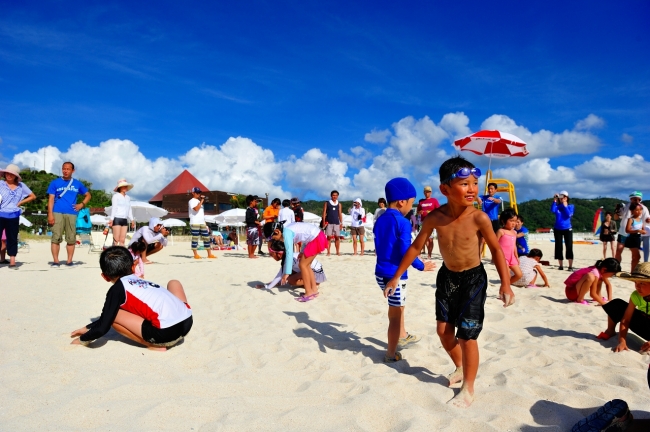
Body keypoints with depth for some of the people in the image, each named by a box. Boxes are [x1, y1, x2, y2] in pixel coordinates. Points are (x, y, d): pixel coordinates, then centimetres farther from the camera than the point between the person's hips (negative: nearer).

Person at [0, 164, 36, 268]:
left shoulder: (21, 186, 7)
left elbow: (33, 196, 15)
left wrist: (20, 202, 3)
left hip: (13, 216, 2)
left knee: (12, 239, 7)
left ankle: (12, 261, 11)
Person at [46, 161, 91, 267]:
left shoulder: (77, 184, 13)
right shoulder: (55, 183, 8)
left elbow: (88, 195, 22)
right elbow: (51, 199, 4)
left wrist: (82, 204, 5)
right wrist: (50, 214, -6)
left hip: (72, 214, 2)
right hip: (57, 213, -1)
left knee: (71, 239, 2)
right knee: (56, 238, -5)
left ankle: (69, 261, 9)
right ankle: (55, 261, 0)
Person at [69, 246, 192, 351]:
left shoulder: (117, 289, 5)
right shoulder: (140, 280, 26)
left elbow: (102, 328, 5)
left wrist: (83, 340, 24)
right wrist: (88, 328, 43)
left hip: (166, 332, -7)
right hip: (187, 322, 7)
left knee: (112, 315, 7)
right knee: (173, 283, 33)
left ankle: (155, 345, 4)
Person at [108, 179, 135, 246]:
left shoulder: (128, 198, 17)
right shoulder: (116, 196, 1)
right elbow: (113, 208, -5)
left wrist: (132, 220, 12)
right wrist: (111, 219, -13)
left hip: (125, 220, 5)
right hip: (117, 219, -5)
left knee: (122, 240, 1)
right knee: (116, 239, -10)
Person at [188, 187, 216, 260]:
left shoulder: (199, 201, 22)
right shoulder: (192, 201, -3)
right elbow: (196, 209, -23)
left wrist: (205, 224, 20)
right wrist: (201, 201, -17)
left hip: (202, 223, 8)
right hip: (195, 223, -8)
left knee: (207, 238, 6)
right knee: (195, 239, -5)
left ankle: (209, 254, 9)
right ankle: (196, 255, 0)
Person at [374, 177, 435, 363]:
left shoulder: (380, 221, 7)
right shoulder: (403, 223, -17)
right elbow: (405, 252, -20)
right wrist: (422, 266, -5)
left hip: (381, 272, 8)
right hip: (395, 275, -8)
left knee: (398, 306, 27)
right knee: (395, 314, 6)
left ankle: (403, 337, 46)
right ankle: (391, 354, 18)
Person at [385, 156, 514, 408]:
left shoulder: (479, 218, -22)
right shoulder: (435, 217, -15)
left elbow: (496, 250, -8)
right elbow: (416, 247, -3)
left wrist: (505, 283, -14)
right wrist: (396, 277, -1)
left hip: (474, 279, -4)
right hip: (447, 277, 4)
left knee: (466, 335, -2)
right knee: (443, 329, 13)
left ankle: (468, 389, 19)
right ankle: (459, 368, 41)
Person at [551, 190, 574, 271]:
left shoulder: (570, 206, 3)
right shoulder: (557, 206, 5)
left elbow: (569, 215, -13)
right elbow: (552, 211, -16)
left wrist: (565, 206, -13)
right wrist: (554, 201, -17)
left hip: (567, 229, -2)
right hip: (557, 229, 2)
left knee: (569, 247, -6)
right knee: (558, 247, 4)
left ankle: (570, 266, -4)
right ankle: (560, 265, 12)